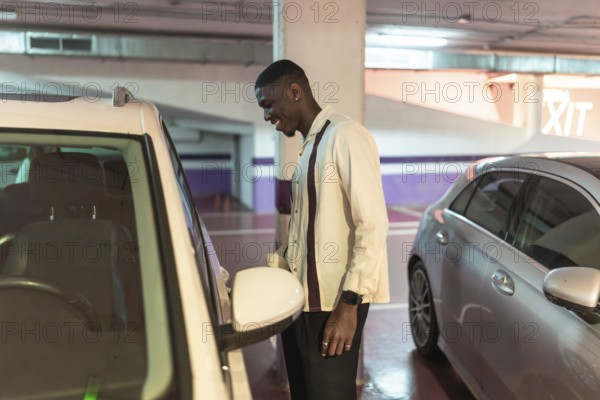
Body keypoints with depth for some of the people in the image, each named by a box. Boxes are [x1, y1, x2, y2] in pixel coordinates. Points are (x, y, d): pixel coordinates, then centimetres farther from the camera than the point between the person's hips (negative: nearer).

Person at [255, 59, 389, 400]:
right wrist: (271, 268, 12)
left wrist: (350, 304, -21)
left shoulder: (345, 137, -11)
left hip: (333, 305, -9)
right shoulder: (310, 146, 16)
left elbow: (373, 225, -19)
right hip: (301, 300, 9)